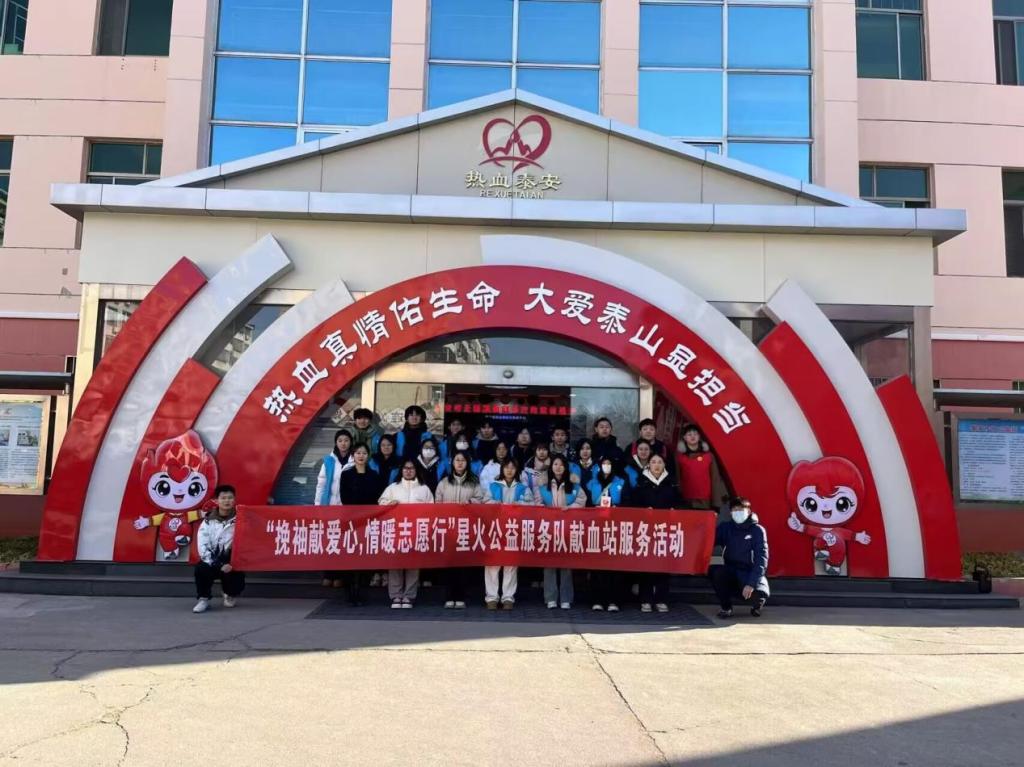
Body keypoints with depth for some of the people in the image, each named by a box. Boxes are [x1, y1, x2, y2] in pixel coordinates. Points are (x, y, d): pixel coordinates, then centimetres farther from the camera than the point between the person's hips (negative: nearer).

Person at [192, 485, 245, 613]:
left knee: (236, 583, -19)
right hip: (213, 560, 0)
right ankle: (204, 599, -4)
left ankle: (230, 594, 22)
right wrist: (218, 565, -19)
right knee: (201, 569, -30)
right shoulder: (208, 521, 0)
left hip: (233, 560, 0)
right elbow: (202, 545, -9)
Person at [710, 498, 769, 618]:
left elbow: (761, 559, -14)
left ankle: (756, 606, 9)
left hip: (752, 573, -2)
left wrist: (751, 583, -25)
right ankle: (726, 607, -6)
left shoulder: (757, 530, -7)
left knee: (759, 595, -32)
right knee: (716, 571, -29)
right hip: (731, 573, 2)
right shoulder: (725, 528, 2)